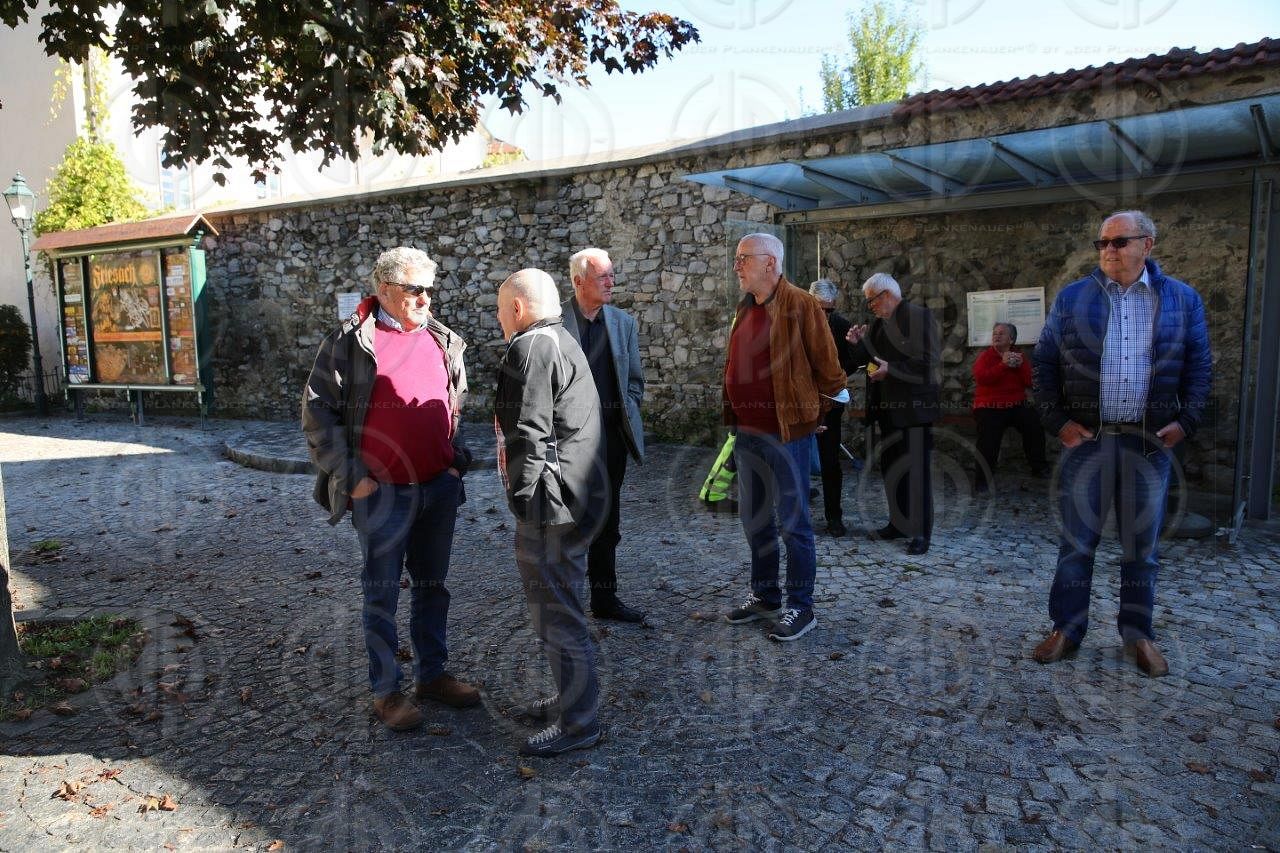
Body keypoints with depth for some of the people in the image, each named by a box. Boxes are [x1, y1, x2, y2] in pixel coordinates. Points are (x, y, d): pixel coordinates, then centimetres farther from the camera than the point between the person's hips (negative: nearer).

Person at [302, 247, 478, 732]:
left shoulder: (442, 340, 8)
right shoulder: (351, 340, -8)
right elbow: (317, 410, -7)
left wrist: (456, 459, 9)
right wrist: (350, 476, -12)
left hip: (439, 487, 5)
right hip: (383, 492, -5)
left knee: (432, 586, 16)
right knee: (383, 593, 7)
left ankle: (432, 674, 31)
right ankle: (385, 691, 21)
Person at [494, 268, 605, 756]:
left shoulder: (531, 348, -14)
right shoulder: (563, 342, 19)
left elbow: (529, 435, -21)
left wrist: (523, 498, -17)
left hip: (551, 507, -11)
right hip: (579, 498, 11)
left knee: (555, 612, 0)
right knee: (560, 603, 21)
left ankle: (579, 723, 12)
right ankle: (571, 698, 36)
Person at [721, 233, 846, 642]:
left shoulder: (799, 305, -12)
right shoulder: (744, 309, 12)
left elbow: (826, 364, -9)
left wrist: (817, 410, 0)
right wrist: (733, 414, 16)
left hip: (785, 432, -8)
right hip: (747, 432, 8)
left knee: (793, 522, 2)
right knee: (753, 518, 16)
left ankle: (800, 607, 15)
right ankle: (764, 596, 30)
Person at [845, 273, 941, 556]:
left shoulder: (920, 316, -10)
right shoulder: (877, 324, 12)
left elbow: (929, 362, -18)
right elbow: (869, 362, 15)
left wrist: (891, 369, -25)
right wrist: (858, 344, -3)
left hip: (914, 408, -8)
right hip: (888, 408, 8)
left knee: (917, 471, -2)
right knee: (890, 468, 14)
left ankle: (921, 533, 6)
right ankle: (898, 523, 26)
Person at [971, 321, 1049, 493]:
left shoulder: (1019, 357, 12)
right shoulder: (984, 356, 2)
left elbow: (1029, 382, 4)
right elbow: (981, 378, -17)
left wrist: (1020, 366, -12)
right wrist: (1003, 365, -22)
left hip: (1016, 404, 3)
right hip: (990, 407, -3)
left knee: (1034, 424, -17)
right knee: (988, 438, -23)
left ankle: (1039, 467, 4)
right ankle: (982, 480, -14)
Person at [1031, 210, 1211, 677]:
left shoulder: (1183, 300, 5)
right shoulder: (1071, 298, 3)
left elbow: (1198, 367, 7)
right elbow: (1044, 363, 3)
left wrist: (1186, 421, -3)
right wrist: (1056, 420, -4)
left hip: (1150, 441, 1)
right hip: (1087, 438, 0)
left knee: (1142, 543, 9)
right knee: (1077, 540, 5)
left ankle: (1139, 634, 24)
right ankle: (1066, 629, 17)